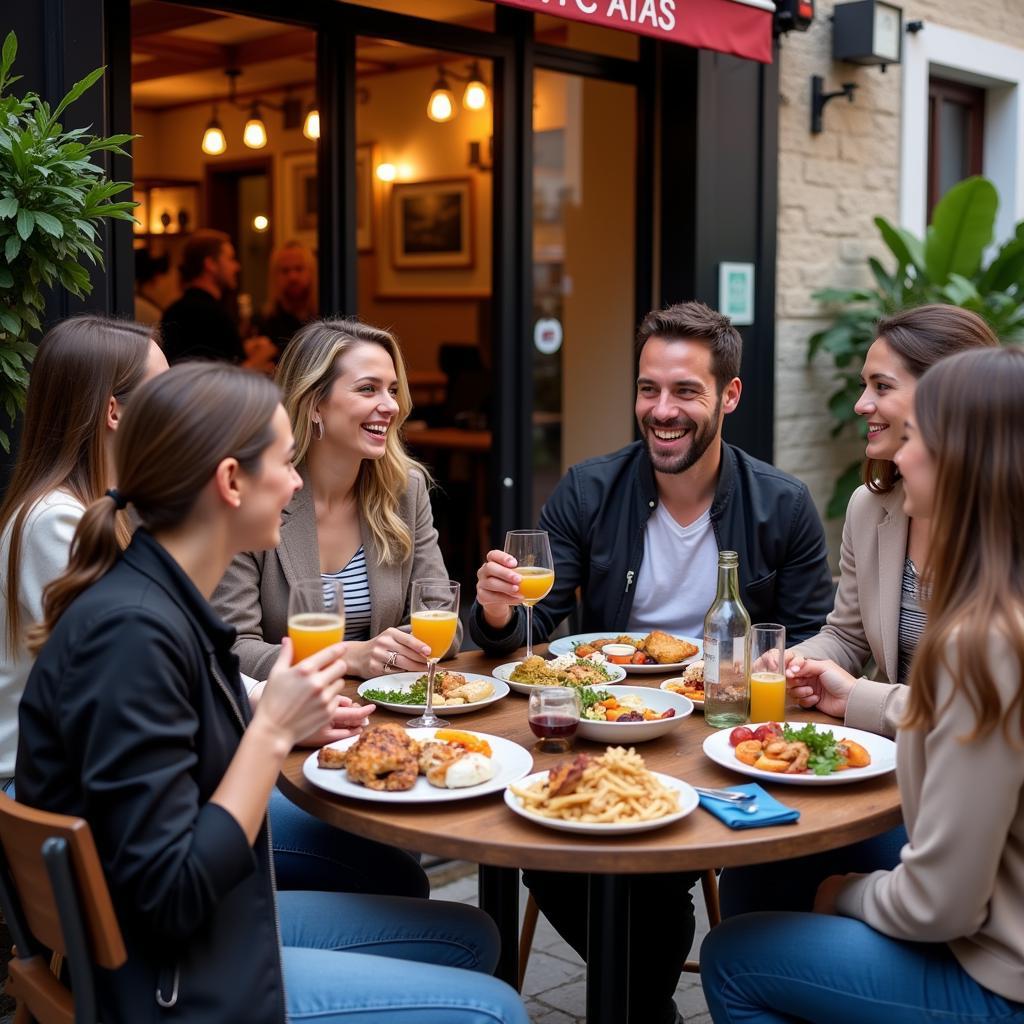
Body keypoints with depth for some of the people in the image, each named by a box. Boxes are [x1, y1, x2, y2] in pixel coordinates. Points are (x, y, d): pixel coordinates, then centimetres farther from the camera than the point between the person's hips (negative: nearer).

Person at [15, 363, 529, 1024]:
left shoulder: (164, 599, 1)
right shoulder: (132, 630, -27)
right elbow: (168, 896, -26)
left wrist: (287, 722, 0)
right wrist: (273, 731, -23)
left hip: (221, 922, 9)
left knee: (472, 938, 15)